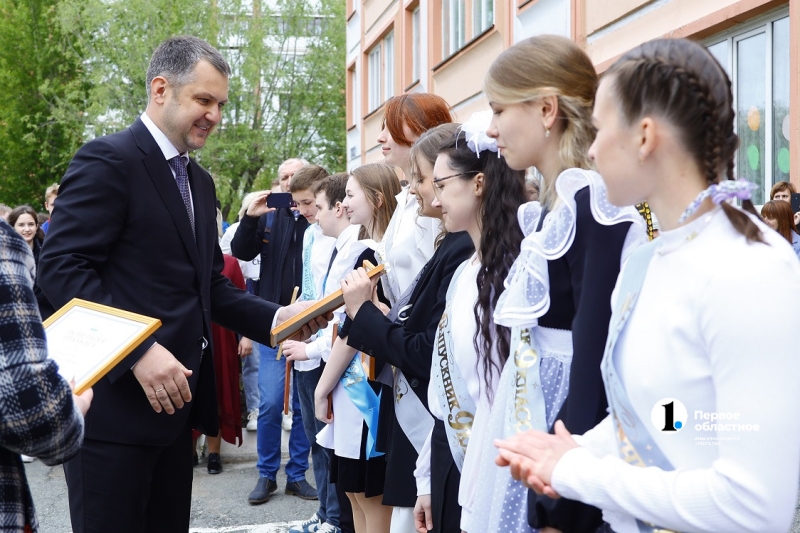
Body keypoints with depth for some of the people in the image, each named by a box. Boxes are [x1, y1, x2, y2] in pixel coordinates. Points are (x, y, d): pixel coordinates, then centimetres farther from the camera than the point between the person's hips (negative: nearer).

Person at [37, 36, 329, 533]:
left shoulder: (200, 181, 18)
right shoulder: (107, 160, -10)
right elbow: (61, 268, -18)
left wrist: (274, 316, 2)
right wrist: (139, 351, -25)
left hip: (175, 399, 8)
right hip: (113, 402, -8)